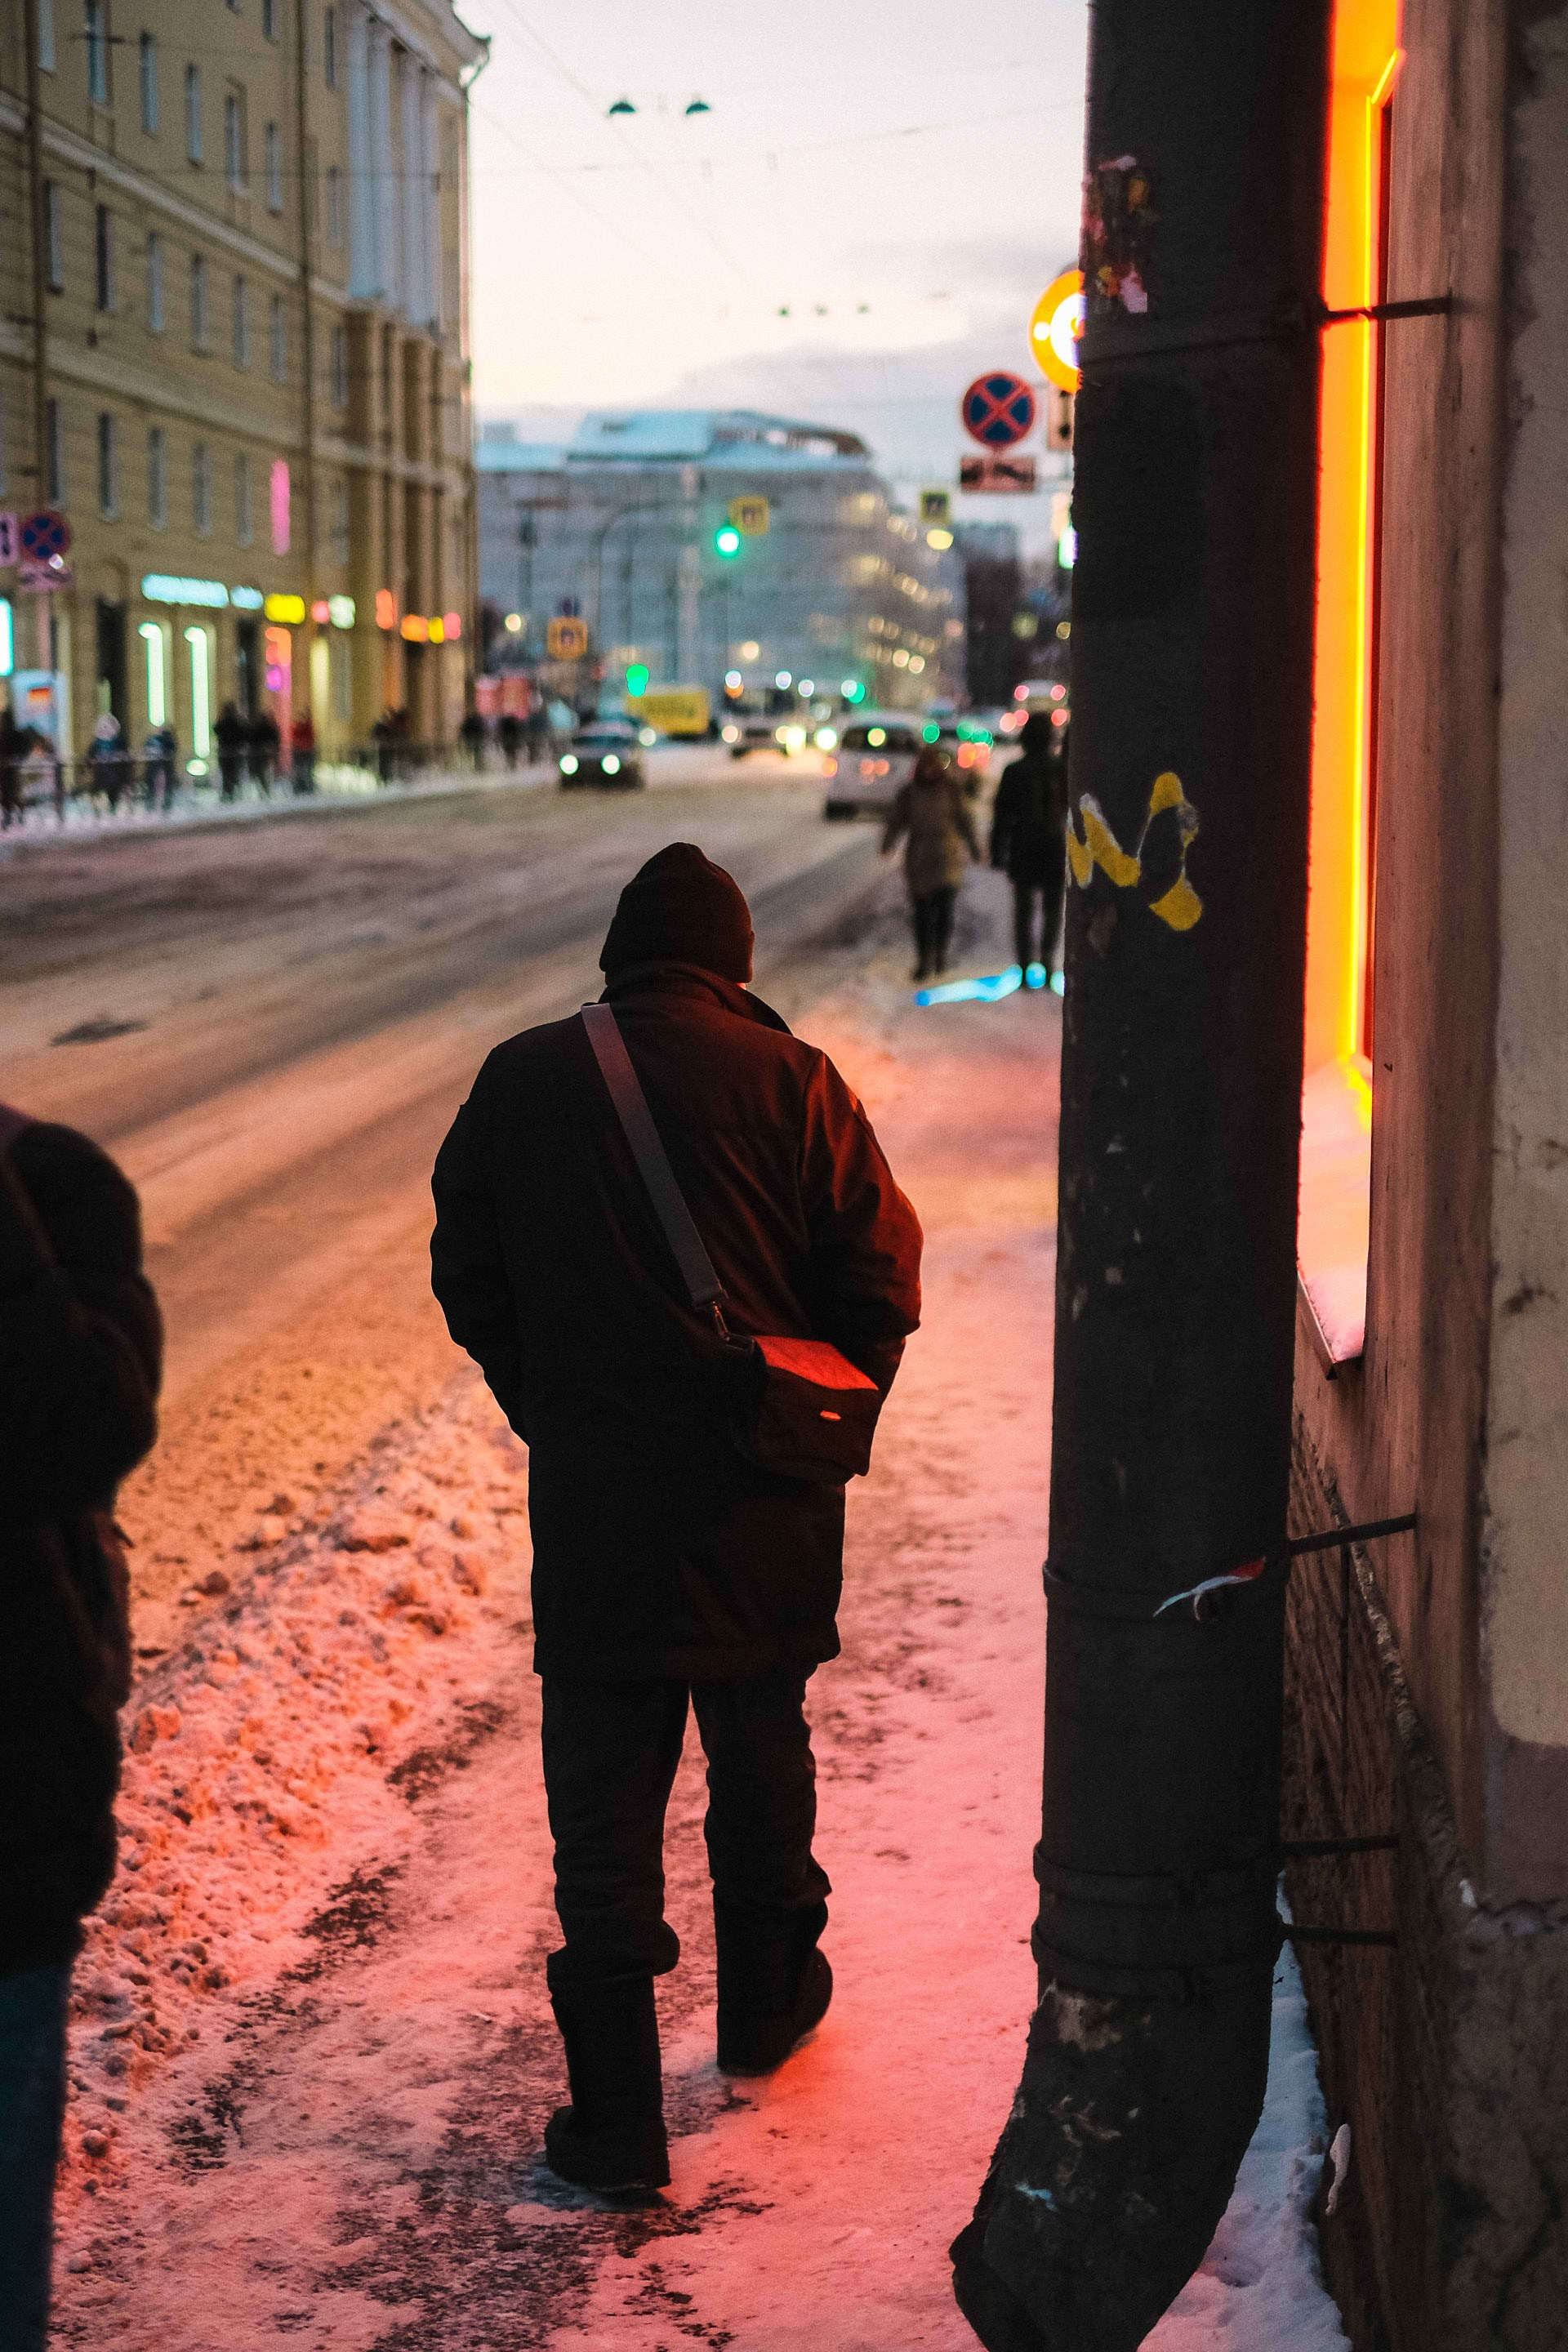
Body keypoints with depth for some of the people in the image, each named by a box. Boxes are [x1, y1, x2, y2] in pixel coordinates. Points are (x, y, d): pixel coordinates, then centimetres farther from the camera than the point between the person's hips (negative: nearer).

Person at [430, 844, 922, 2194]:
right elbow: (882, 1273, -6)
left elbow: (468, 1281, 7)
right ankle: (765, 2002, 41)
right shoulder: (784, 1080, -7)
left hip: (590, 1495, 0)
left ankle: (617, 2117, 3)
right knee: (760, 1746, 21)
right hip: (762, 1503, 0)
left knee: (603, 1786, 4)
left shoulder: (519, 1082, -1)